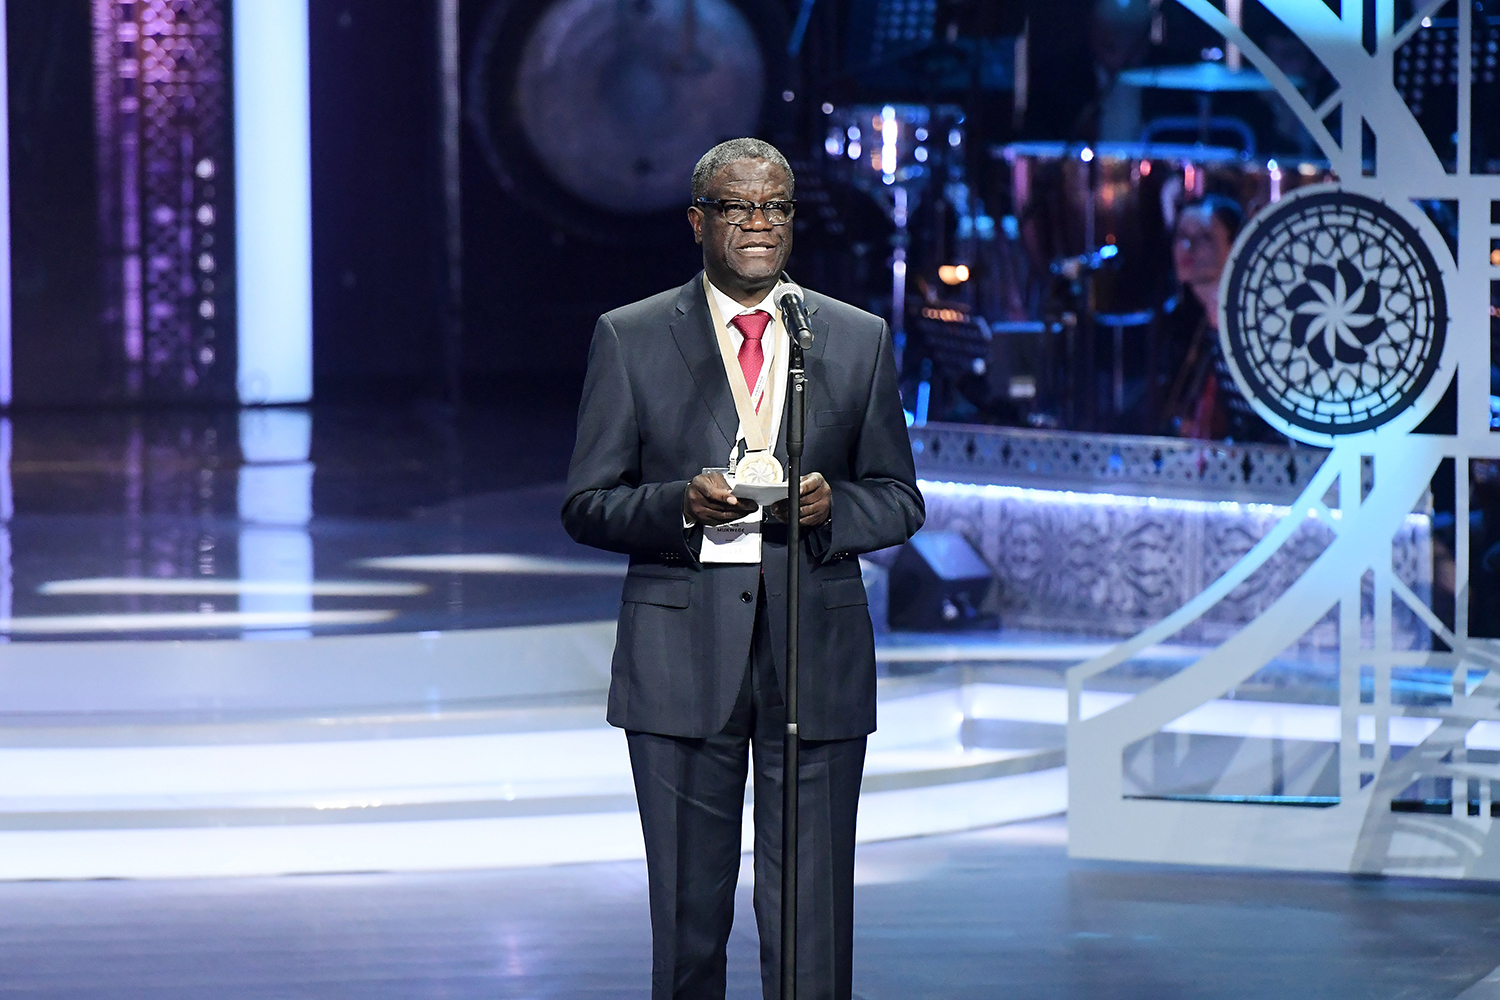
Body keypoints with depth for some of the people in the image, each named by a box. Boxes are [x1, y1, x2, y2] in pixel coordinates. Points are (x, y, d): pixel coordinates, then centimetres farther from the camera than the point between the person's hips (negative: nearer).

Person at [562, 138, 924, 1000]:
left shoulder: (860, 340, 10)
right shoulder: (630, 339, 5)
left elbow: (900, 501, 11)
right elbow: (588, 506, 3)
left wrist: (834, 506, -11)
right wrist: (683, 505, -16)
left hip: (818, 660, 1)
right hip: (683, 660, -1)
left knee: (813, 916, -1)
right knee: (688, 912, 5)